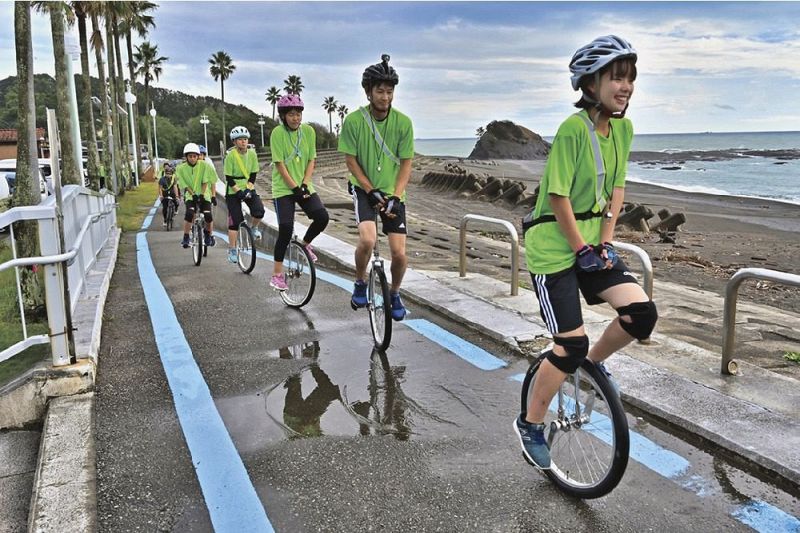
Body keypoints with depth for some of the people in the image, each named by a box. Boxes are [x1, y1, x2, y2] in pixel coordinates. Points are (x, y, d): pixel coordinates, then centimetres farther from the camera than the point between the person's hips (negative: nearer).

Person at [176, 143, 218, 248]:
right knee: (189, 214, -25)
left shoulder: (204, 166, -6)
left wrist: (202, 194, -15)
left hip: (204, 195, 0)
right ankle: (186, 237, -11)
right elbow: (185, 185, -6)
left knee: (208, 216, -16)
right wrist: (193, 194, -18)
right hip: (190, 195, 0)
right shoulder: (181, 168, -5)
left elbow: (205, 182, -5)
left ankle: (209, 235, 13)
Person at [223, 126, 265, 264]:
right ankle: (232, 250, 7)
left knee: (259, 211, -21)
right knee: (234, 220, -5)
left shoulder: (252, 153, -3)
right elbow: (229, 178, -12)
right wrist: (238, 191, -21)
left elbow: (253, 174, 0)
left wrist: (248, 189, -13)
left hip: (248, 189, 3)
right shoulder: (230, 155, -13)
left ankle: (255, 228, 13)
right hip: (233, 191, -3)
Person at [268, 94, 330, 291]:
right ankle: (277, 274, 1)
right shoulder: (278, 133, -11)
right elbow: (279, 165, -13)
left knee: (322, 217, -17)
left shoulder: (308, 131, 0)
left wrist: (305, 183, -11)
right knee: (285, 228, -13)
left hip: (304, 187, 4)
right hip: (283, 188, -4)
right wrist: (295, 187, -17)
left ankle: (306, 243, 15)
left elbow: (311, 160, 2)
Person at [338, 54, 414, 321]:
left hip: (393, 192, 2)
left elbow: (406, 163, -5)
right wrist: (372, 191, -14)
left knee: (399, 253, -6)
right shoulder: (354, 120, -12)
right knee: (367, 239, -26)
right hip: (364, 189, -1)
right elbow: (351, 161, -6)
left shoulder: (403, 122, -9)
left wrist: (395, 196, -16)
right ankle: (360, 284, 3)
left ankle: (395, 294, 24)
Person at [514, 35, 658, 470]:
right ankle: (530, 424, 15)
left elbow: (616, 189, 9)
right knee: (571, 346, -6)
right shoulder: (573, 128, -19)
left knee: (642, 313, -10)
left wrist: (605, 242, 0)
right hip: (554, 246, -7)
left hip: (592, 242, 7)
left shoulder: (623, 128, 4)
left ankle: (595, 363, 21)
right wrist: (582, 248, -14)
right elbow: (558, 197, -18)